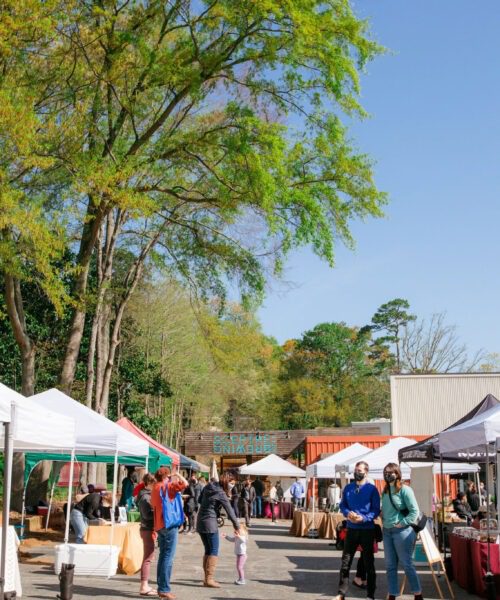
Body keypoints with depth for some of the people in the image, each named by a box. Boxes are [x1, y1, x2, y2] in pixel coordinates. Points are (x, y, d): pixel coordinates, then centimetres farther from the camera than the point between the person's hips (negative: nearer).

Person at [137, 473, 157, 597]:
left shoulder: (148, 495, 15)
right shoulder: (145, 497, -14)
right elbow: (147, 515, -22)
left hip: (149, 529, 10)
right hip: (148, 530, -10)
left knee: (148, 558, 14)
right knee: (147, 558, -6)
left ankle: (145, 585, 21)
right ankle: (144, 587, -3)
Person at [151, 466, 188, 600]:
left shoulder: (155, 488, 13)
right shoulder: (167, 486, -10)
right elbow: (185, 484, -22)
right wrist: (177, 474, -7)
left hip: (159, 525, 8)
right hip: (169, 524, -8)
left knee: (163, 556, 13)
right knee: (168, 557, -7)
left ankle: (161, 588, 15)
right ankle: (164, 589, -8)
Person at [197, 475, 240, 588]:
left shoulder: (207, 487, 5)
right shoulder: (221, 494, -13)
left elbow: (200, 500, 19)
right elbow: (230, 511, -8)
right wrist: (236, 526, 0)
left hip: (200, 522, 7)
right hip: (210, 523, -7)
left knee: (208, 550, 14)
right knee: (214, 551, 0)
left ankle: (207, 578, 15)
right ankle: (209, 579, -4)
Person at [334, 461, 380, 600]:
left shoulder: (372, 489, -7)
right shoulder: (348, 488, 6)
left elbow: (376, 510, -9)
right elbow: (342, 505, 8)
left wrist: (363, 518, -24)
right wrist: (347, 513, -14)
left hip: (367, 530, -3)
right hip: (351, 529, 4)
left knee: (368, 563, 8)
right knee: (345, 561, 5)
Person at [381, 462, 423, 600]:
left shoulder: (404, 489, -10)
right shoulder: (385, 491, 10)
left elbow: (414, 511, -13)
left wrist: (402, 523, -15)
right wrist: (384, 521, 5)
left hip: (401, 531, -7)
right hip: (387, 531, 7)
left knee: (407, 564, 1)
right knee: (390, 566, 11)